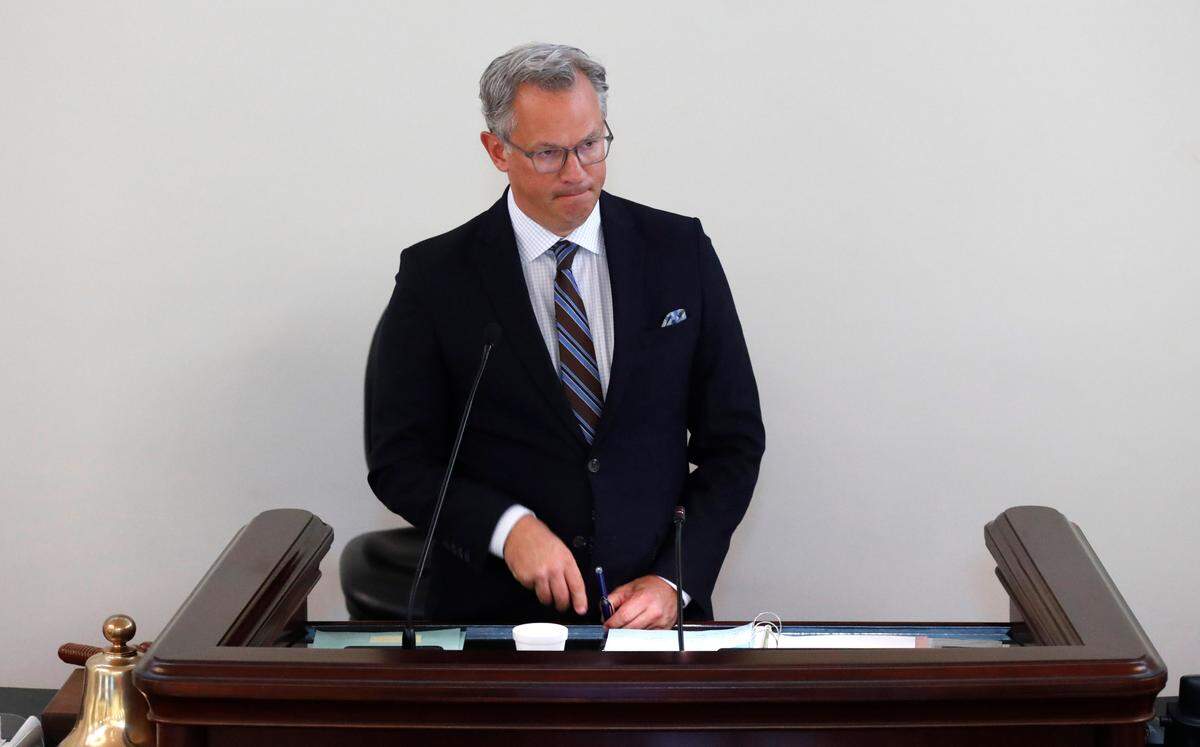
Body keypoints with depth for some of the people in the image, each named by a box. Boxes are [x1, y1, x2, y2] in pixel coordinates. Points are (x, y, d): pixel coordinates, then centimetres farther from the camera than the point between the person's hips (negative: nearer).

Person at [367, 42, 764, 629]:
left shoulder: (679, 251, 5)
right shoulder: (435, 276, 1)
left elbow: (733, 441, 6)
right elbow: (398, 461, 2)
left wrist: (675, 581, -5)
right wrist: (507, 526, -14)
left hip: (653, 605, 1)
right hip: (496, 610, -1)